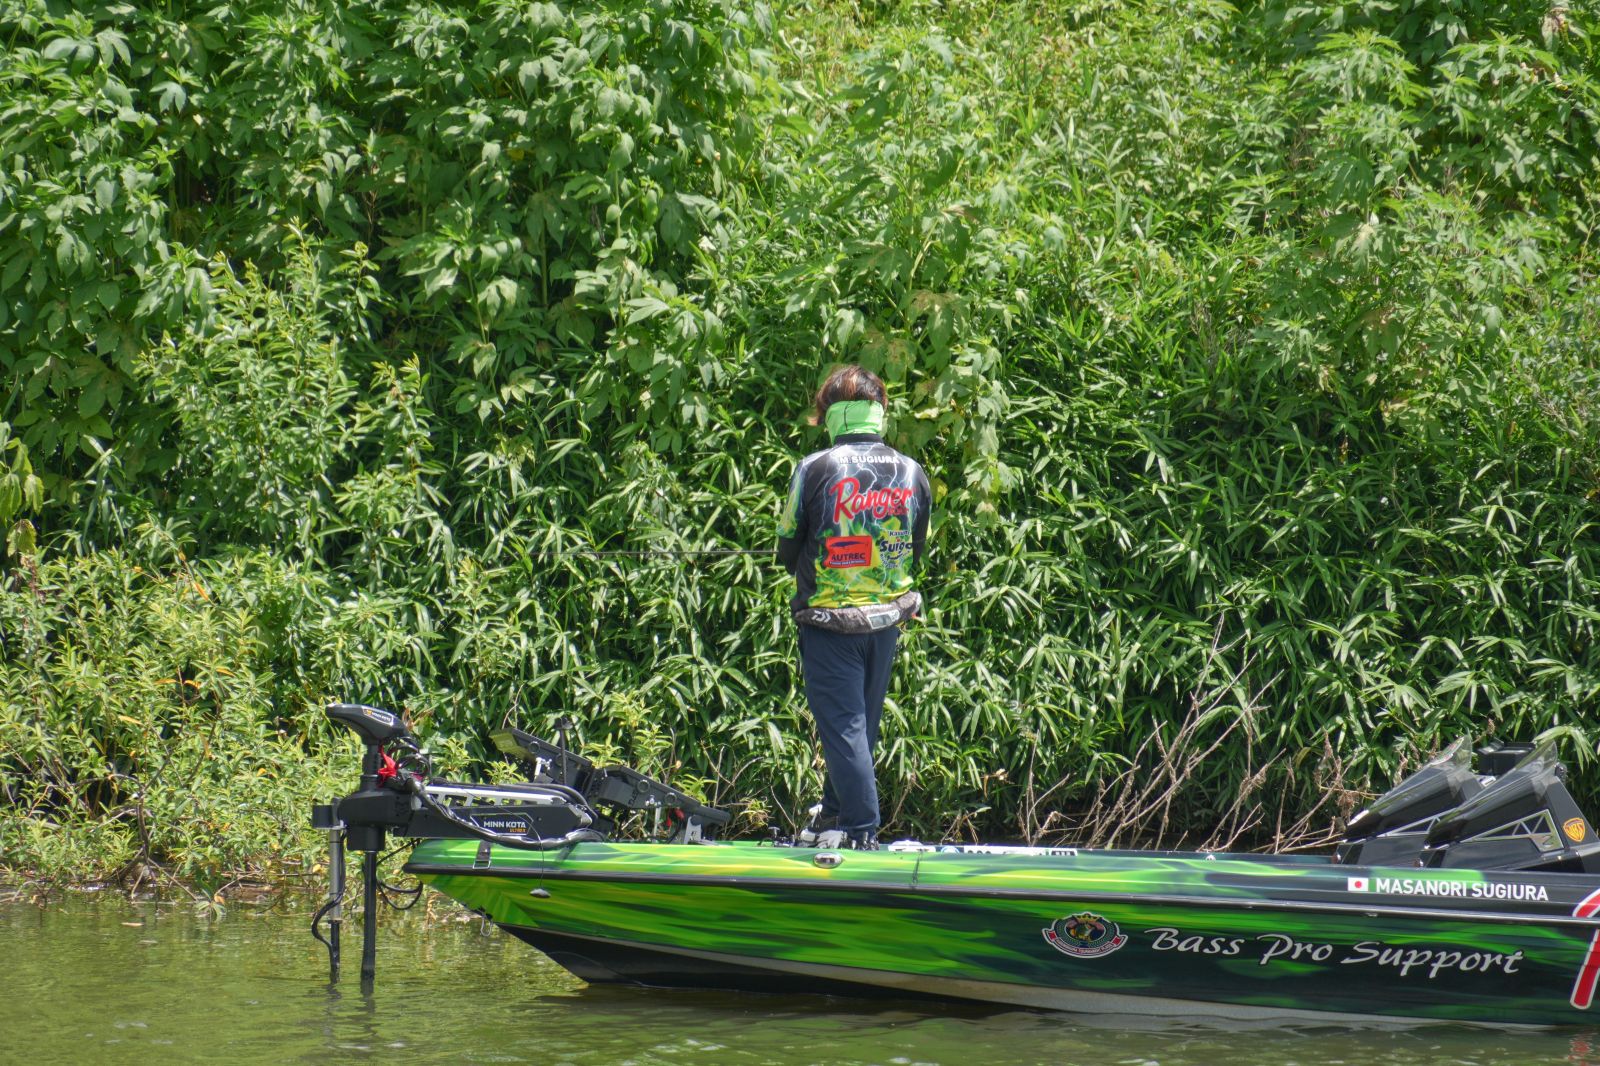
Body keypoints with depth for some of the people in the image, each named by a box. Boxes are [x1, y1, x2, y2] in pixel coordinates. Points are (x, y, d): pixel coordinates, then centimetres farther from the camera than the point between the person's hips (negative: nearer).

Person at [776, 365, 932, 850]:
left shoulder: (815, 468, -13)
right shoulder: (911, 472, 0)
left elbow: (788, 549, -2)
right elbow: (916, 549, 11)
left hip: (829, 619, -5)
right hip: (888, 619, 5)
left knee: (843, 724, -1)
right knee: (864, 722, 18)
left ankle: (862, 831, -5)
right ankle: (834, 812, 33)